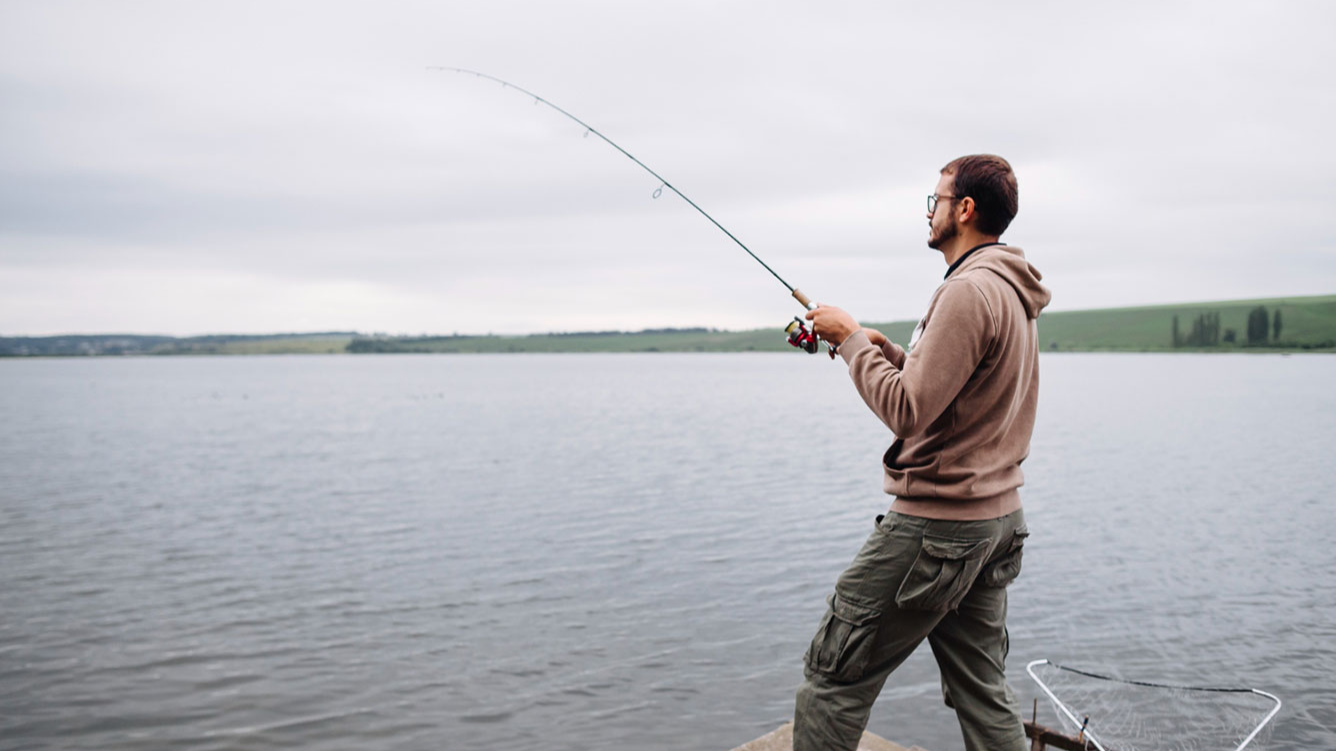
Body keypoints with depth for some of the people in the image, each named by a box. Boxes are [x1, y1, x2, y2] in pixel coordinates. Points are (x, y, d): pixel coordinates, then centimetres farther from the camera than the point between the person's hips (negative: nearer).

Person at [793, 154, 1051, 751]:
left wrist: (852, 340, -11)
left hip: (936, 521, -10)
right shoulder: (1014, 294, 14)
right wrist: (885, 350, 12)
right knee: (982, 690, 15)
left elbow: (908, 411, -22)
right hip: (997, 518, 10)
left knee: (834, 674, 0)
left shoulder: (969, 290, -18)